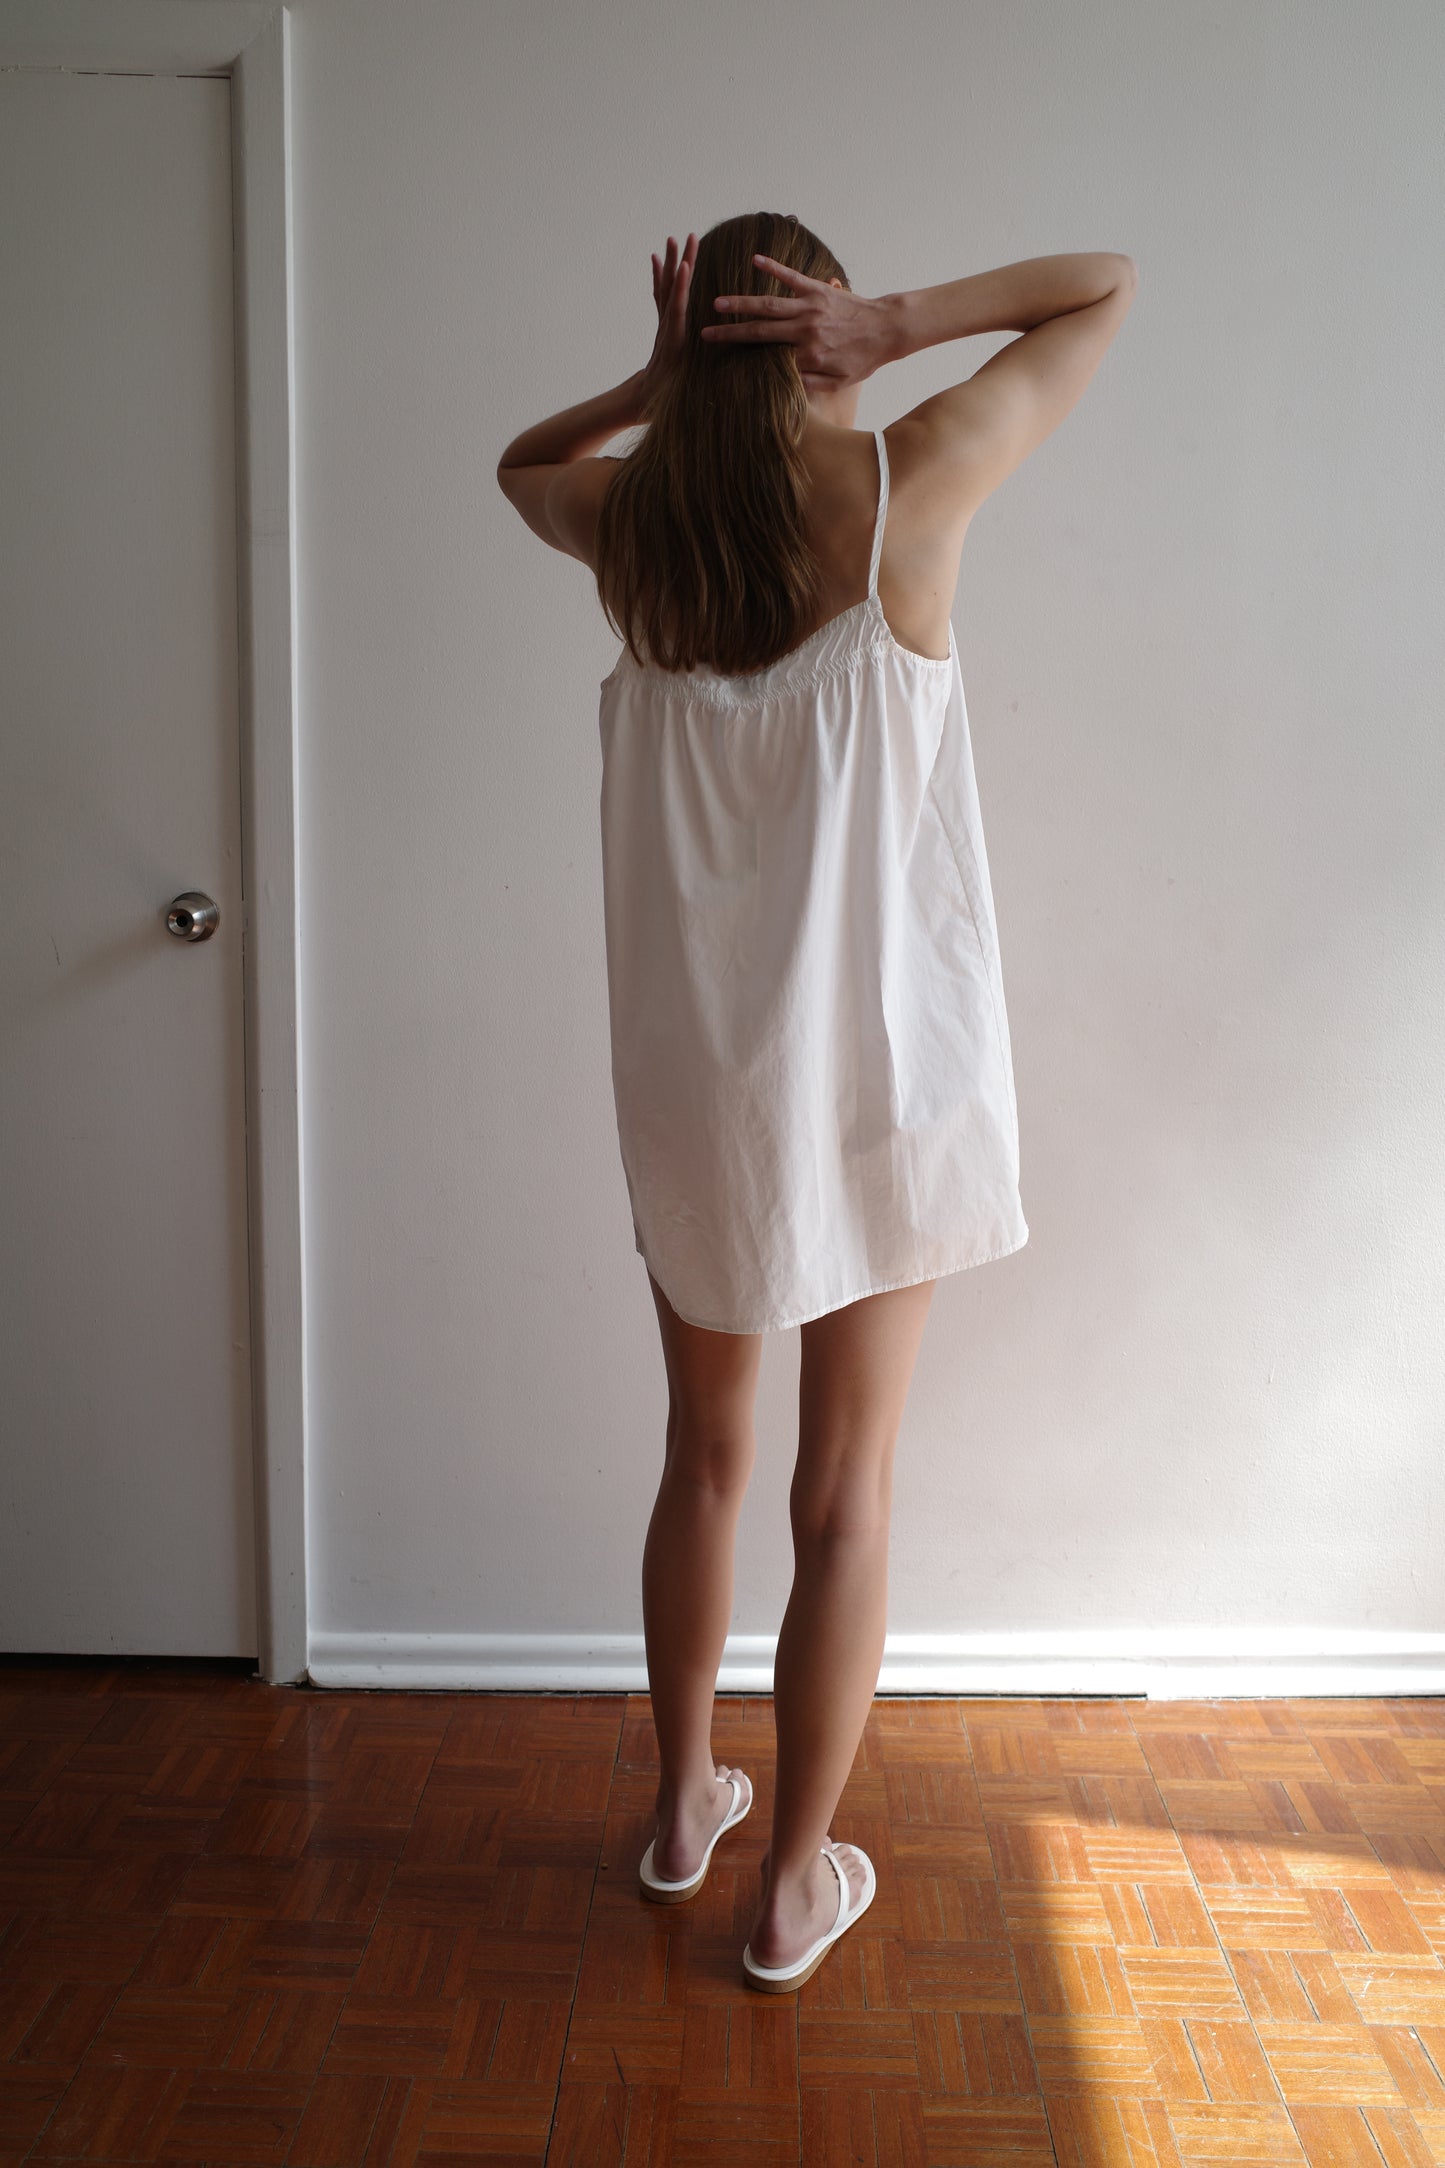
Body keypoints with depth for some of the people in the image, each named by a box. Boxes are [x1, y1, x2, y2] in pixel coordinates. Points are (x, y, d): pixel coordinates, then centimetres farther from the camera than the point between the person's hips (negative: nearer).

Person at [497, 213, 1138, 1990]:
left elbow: (519, 461, 25)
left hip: (690, 1080, 4)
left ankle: (681, 1804, 39)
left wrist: (657, 383, 9)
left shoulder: (627, 527, 1)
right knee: (845, 1496, 10)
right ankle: (793, 1888, 25)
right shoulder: (903, 490, -8)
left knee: (703, 1459, 21)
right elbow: (1104, 286, 5)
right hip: (875, 1075, -3)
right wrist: (891, 325, -5)